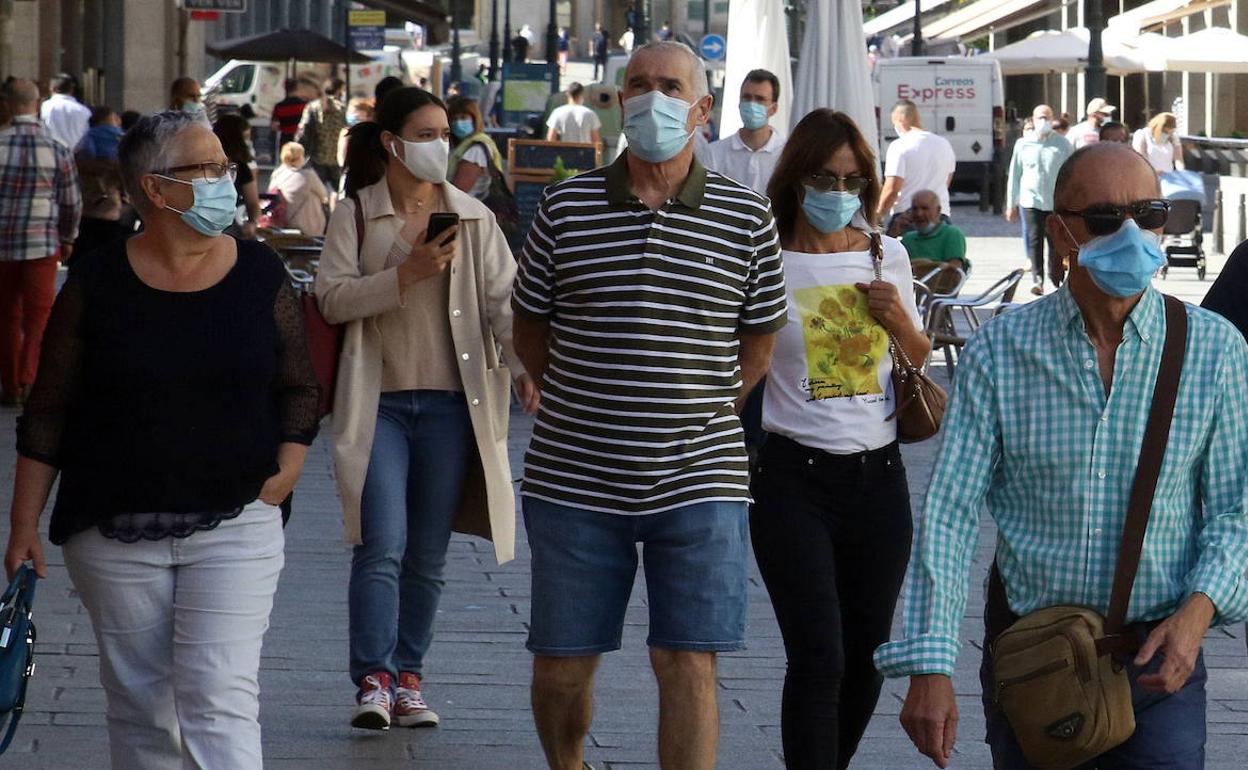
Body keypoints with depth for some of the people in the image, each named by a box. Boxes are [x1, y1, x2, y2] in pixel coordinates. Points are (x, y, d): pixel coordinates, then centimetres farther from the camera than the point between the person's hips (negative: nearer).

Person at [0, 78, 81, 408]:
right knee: (39, 315, 3)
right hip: (42, 245, -1)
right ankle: (29, 381, -10)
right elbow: (72, 204, 1)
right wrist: (67, 239, 19)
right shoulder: (57, 151, -6)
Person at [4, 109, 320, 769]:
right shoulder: (98, 284, -1)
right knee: (139, 704, 7)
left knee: (221, 699, -11)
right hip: (114, 534, 1)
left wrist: (283, 475, -2)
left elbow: (299, 389, 12)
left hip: (235, 525, 0)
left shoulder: (259, 275, 3)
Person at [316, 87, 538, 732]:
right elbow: (332, 298, -7)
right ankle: (374, 680, -8)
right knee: (382, 546, -11)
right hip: (378, 401, -2)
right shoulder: (355, 214, 3)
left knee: (428, 555, 7)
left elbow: (503, 300, -1)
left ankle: (409, 678, 16)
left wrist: (523, 367, -16)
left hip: (450, 404, 2)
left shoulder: (473, 218, 7)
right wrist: (406, 273, -17)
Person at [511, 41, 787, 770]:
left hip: (698, 481, -1)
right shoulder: (566, 206, 2)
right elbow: (531, 328, 12)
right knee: (562, 662, 8)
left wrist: (700, 411, 7)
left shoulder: (747, 216, 1)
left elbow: (759, 340, 11)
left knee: (690, 664, -5)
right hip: (575, 481, 1)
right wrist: (584, 407, 8)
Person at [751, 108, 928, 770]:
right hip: (794, 479, -4)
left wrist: (900, 321, -1)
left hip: (878, 474, 4)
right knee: (818, 658, -13)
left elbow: (919, 361, 19)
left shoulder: (887, 256, 7)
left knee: (866, 654, 11)